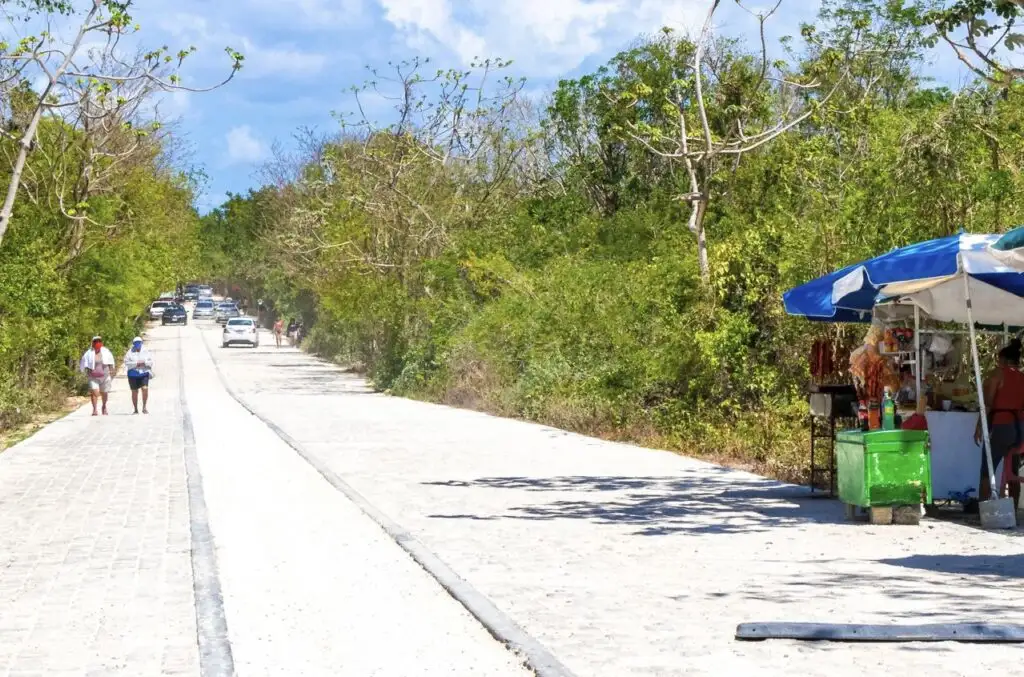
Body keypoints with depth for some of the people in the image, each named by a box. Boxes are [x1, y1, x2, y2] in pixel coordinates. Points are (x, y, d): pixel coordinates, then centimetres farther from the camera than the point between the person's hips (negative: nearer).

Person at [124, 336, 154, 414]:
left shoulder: (145, 352, 8)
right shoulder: (130, 352, 1)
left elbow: (151, 361, 7)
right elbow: (127, 362, -8)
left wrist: (144, 363, -11)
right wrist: (136, 364, -16)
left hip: (144, 373, 1)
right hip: (133, 375, -1)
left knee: (145, 388, -17)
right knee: (134, 392, 4)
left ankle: (144, 407, -8)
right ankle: (136, 409, 15)